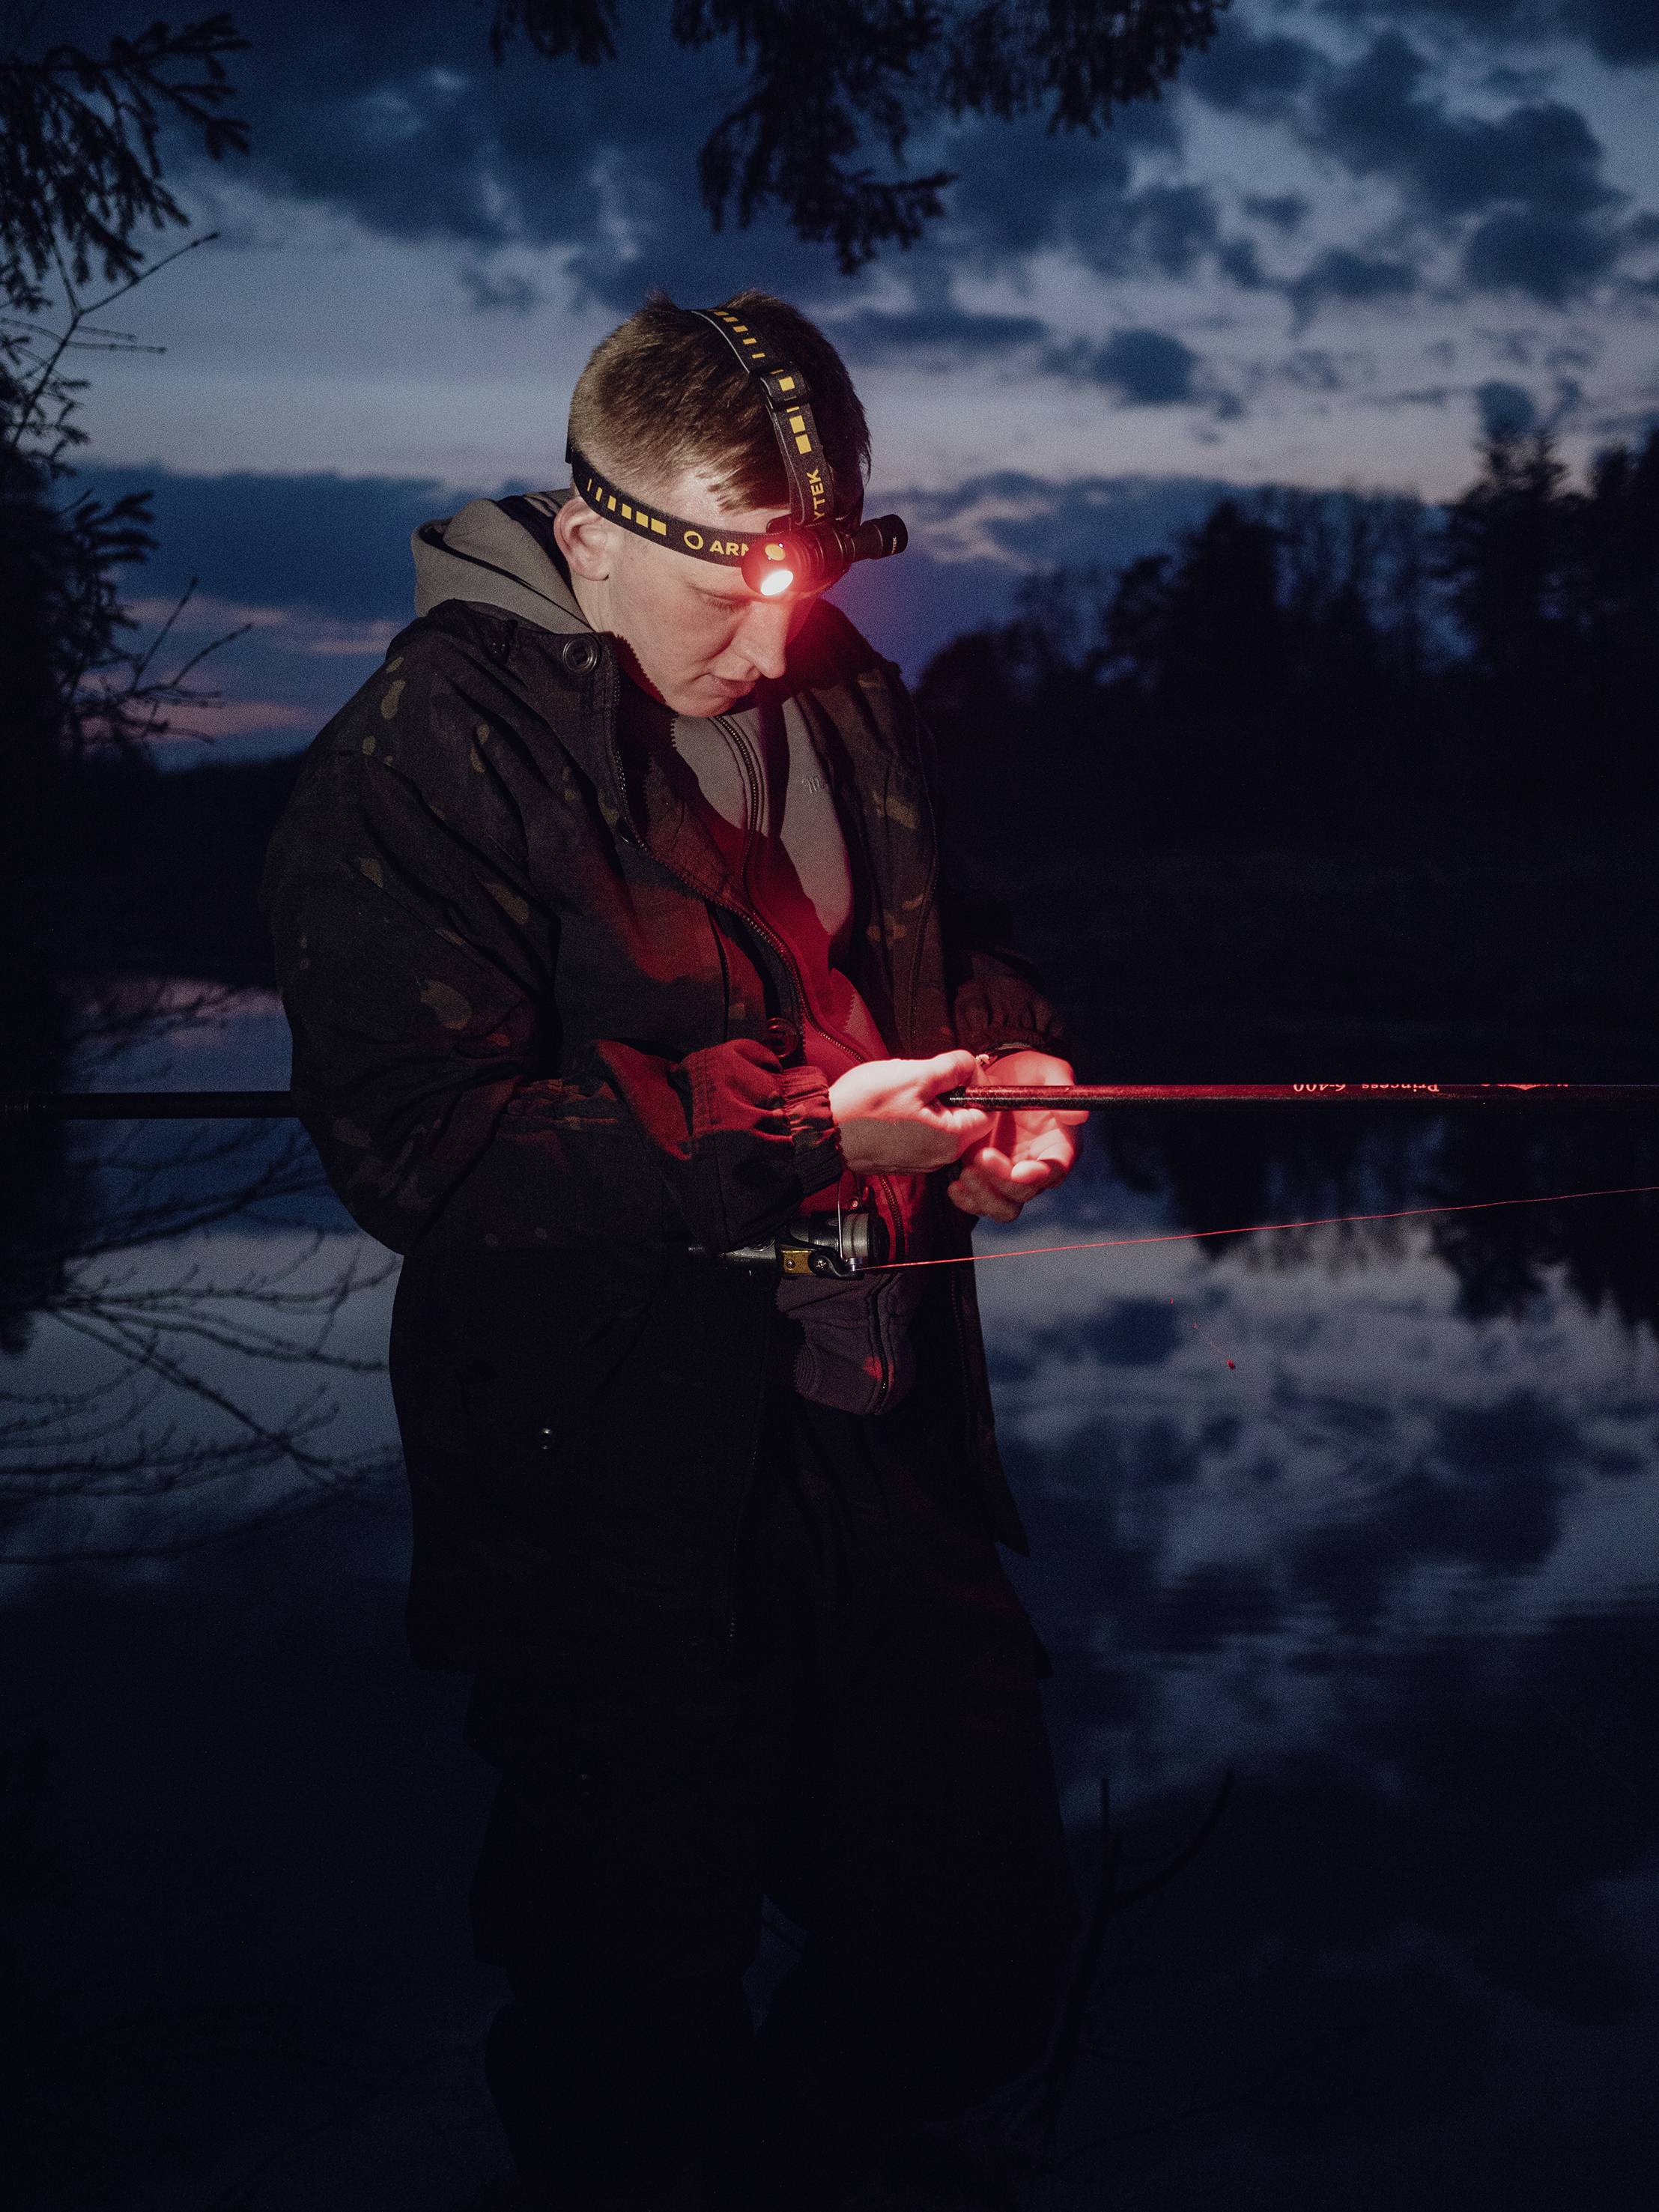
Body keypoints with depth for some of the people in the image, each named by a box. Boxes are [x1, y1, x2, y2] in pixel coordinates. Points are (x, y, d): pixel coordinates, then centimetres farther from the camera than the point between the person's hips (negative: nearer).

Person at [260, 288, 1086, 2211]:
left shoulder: (841, 696, 7)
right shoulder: (417, 763, -14)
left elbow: (948, 950, 21)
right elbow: (422, 1145, -22)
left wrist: (1009, 1074, -2)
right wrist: (802, 1131, -24)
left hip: (885, 1449, 7)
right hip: (621, 1518, -6)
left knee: (985, 1943, 18)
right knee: (638, 2002, 10)